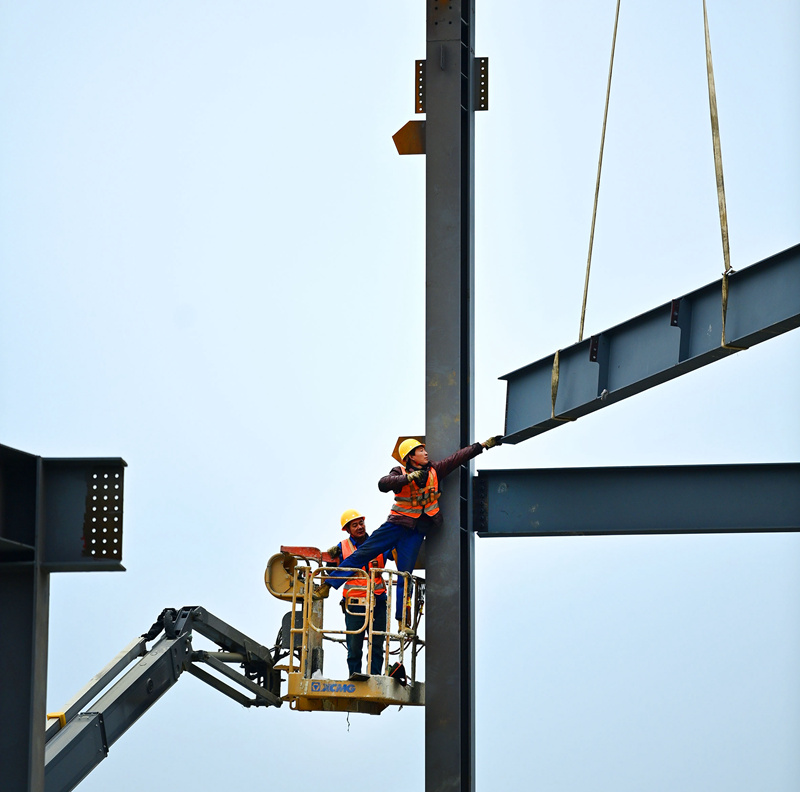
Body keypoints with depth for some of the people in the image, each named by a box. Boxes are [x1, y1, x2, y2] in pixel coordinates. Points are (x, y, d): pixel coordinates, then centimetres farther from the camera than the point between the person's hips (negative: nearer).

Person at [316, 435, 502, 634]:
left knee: (405, 575, 1)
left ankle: (403, 621, 4)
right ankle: (327, 586, 3)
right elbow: (383, 484, -25)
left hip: (416, 532, 2)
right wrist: (410, 478, -34)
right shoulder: (400, 472, -5)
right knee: (361, 553, -5)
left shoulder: (434, 471, 6)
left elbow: (459, 457, 9)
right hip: (396, 525, -2)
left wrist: (485, 445, 9)